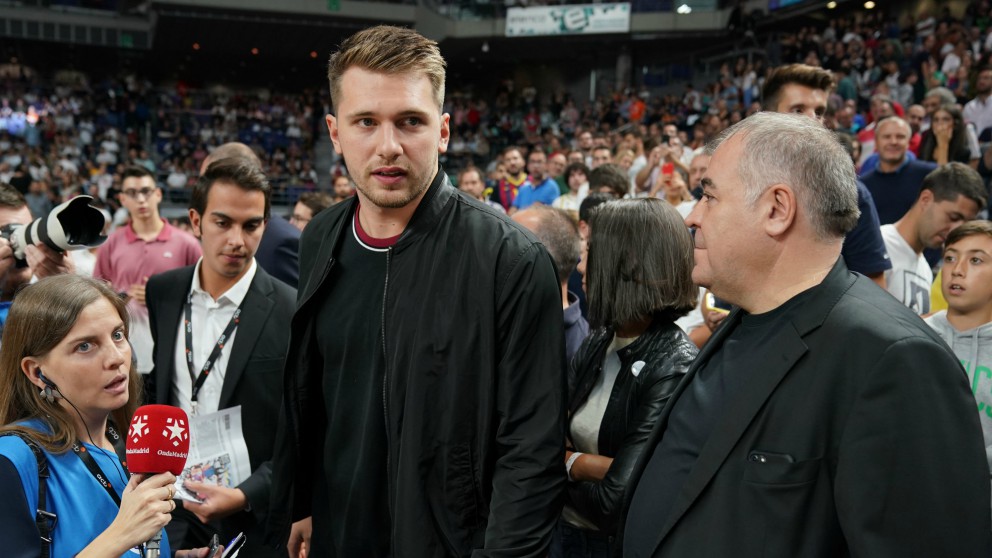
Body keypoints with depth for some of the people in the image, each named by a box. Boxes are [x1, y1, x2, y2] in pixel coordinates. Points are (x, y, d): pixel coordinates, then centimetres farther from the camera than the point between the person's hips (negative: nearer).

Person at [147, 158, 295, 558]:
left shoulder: (294, 314, -14)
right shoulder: (160, 293, 0)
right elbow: (153, 389, 12)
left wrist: (246, 495, -20)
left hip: (255, 523, -3)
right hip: (172, 514, 4)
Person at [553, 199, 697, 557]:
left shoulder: (674, 369, -24)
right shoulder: (597, 343, -2)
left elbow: (619, 499, -26)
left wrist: (566, 461, -11)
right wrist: (590, 465, -23)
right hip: (566, 528, 6)